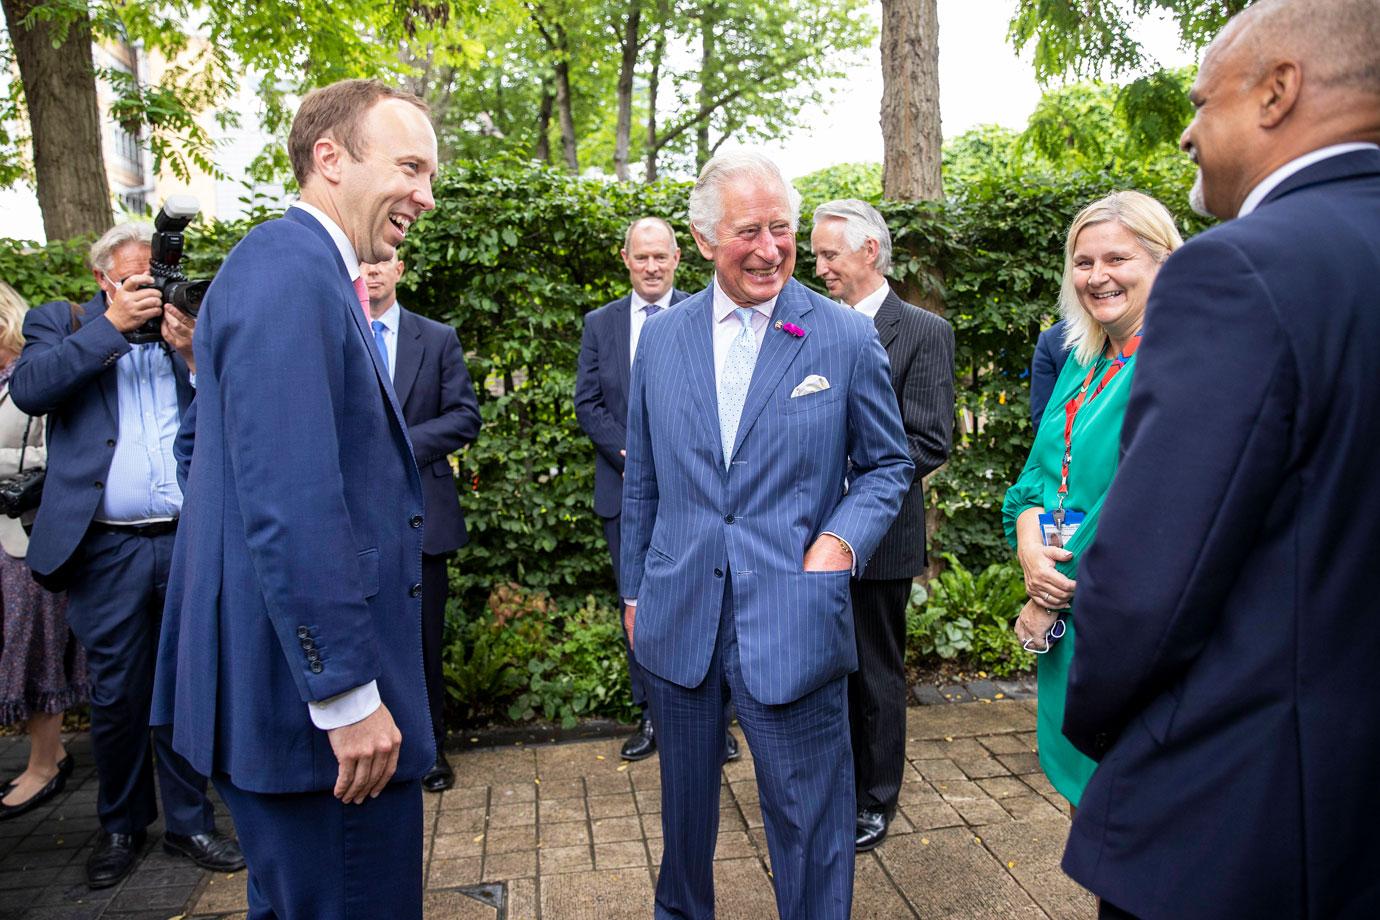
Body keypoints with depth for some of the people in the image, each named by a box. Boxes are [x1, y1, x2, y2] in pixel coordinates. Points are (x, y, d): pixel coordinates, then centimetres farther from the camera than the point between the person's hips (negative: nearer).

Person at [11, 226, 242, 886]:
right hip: (108, 550, -1)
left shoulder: (192, 327, 10)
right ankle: (120, 826, 29)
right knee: (116, 697, 9)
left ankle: (188, 822, 24)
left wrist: (193, 354, -9)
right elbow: (28, 389, -11)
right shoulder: (62, 323, 8)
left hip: (193, 542, 1)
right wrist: (112, 324, -13)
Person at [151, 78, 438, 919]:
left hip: (308, 678, 10)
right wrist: (348, 694, -20)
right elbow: (290, 511, -25)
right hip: (316, 692, -10)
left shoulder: (309, 271, 14)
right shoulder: (290, 274, -18)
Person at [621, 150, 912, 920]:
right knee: (685, 799, 21)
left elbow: (888, 464, 4)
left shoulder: (848, 337, -3)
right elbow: (643, 482, 11)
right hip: (678, 620, 3)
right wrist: (635, 590, 13)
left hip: (792, 624, -3)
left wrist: (842, 540, -13)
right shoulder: (662, 337, 5)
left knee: (810, 819, 7)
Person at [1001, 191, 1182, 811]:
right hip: (1068, 616, 7)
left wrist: (1059, 595, -13)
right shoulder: (1084, 359, 10)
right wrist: (1029, 544, -9)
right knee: (1084, 791, 20)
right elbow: (1042, 467, 11)